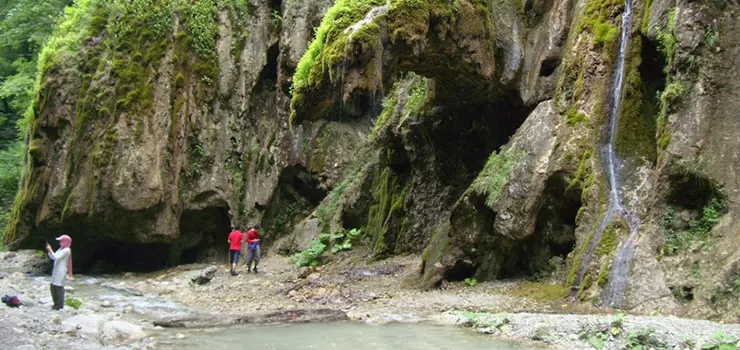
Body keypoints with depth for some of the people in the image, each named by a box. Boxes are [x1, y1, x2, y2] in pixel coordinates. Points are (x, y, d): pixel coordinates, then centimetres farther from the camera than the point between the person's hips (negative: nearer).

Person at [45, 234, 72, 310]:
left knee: (59, 286, -8)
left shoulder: (67, 250, -13)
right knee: (53, 286, 12)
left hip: (61, 271, -10)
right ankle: (56, 303, 22)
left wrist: (50, 250, -17)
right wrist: (49, 251, 4)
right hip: (56, 270, 10)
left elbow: (56, 257, -19)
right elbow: (53, 257, 17)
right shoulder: (61, 249, 16)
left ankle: (60, 305, -1)